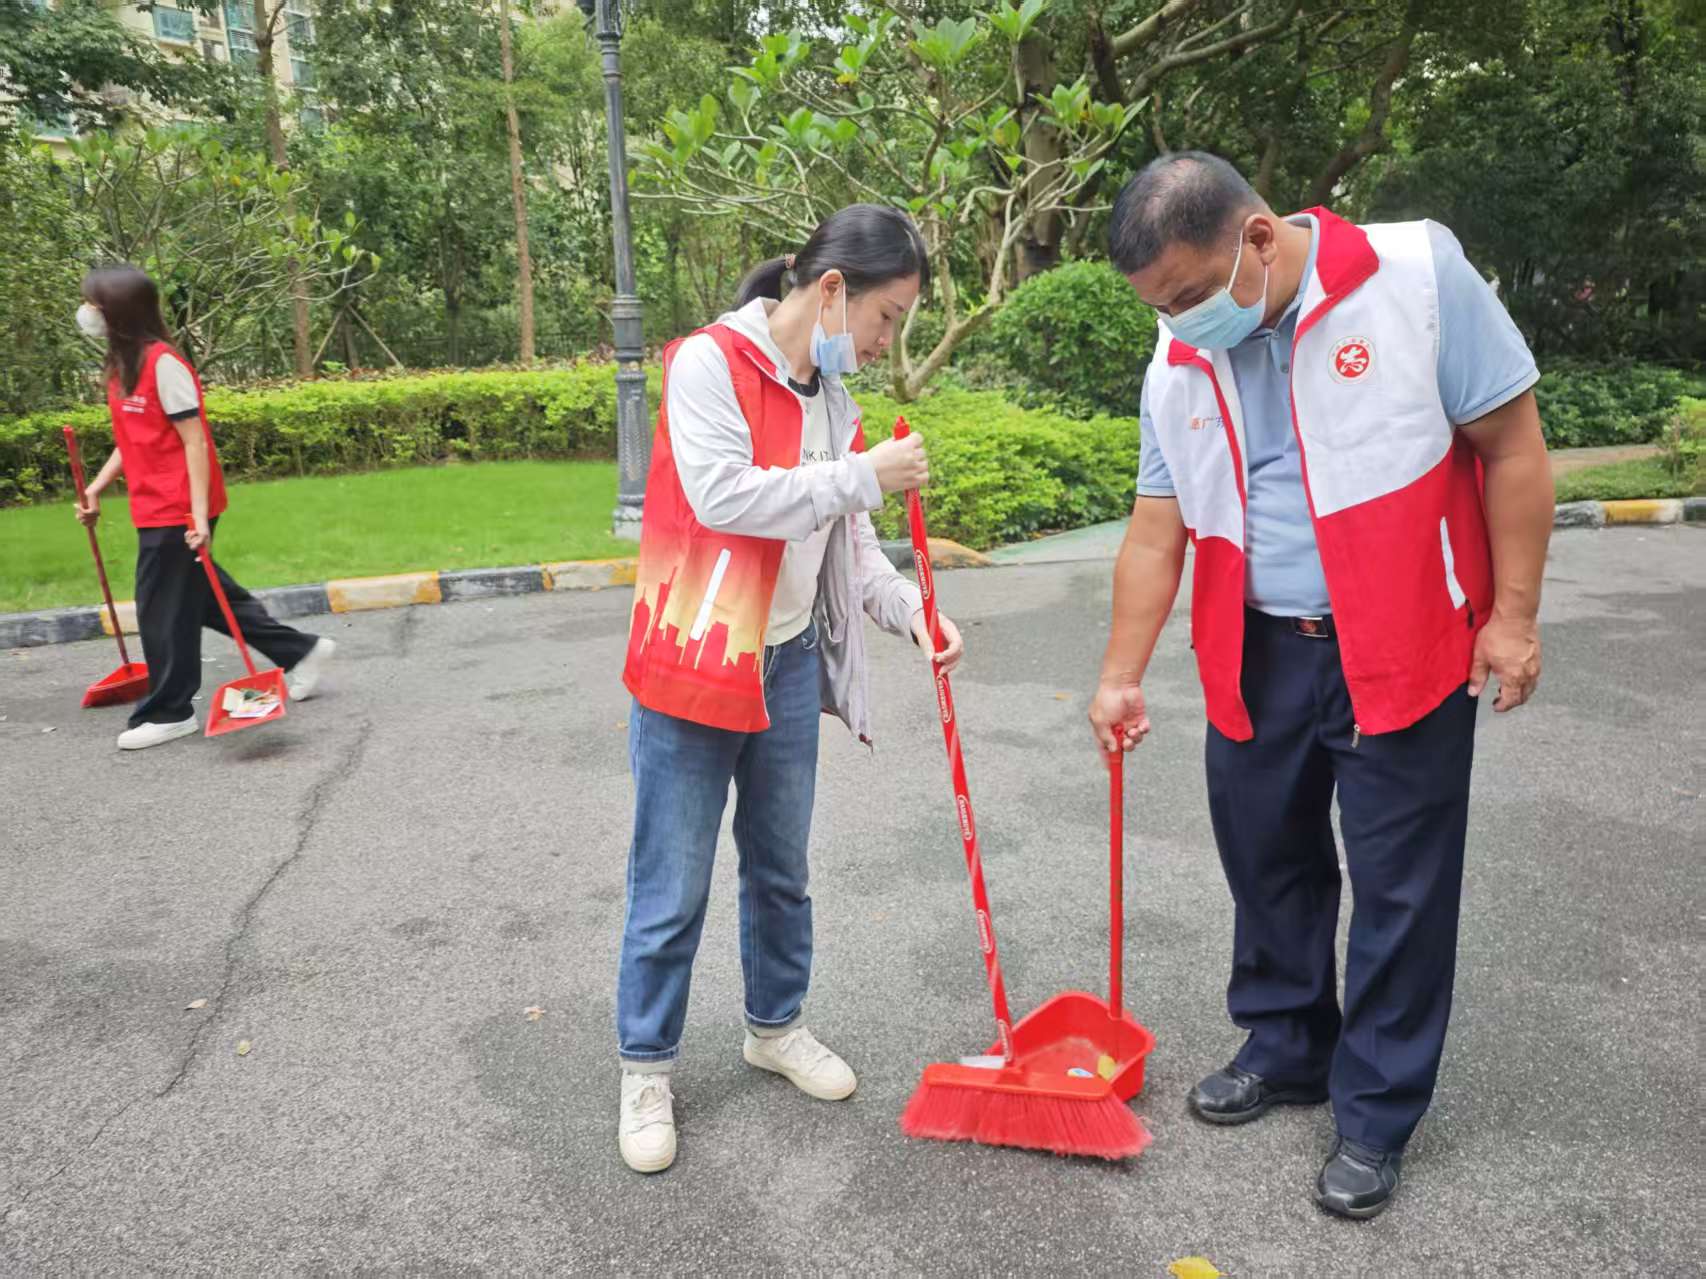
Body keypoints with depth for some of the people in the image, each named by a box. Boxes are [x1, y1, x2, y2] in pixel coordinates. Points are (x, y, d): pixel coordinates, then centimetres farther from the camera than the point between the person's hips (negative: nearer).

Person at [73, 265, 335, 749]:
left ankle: (169, 712, 14)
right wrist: (96, 486, 16)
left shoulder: (162, 362, -17)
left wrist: (199, 513, -22)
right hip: (157, 508, 9)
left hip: (176, 511, -9)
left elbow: (194, 441, -19)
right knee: (202, 595, 16)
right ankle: (299, 652, 25)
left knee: (163, 609, 0)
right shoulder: (123, 363, 11)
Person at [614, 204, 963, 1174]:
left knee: (782, 869, 20)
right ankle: (647, 1068, 23)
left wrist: (911, 612, -4)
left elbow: (851, 541, 12)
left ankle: (777, 1026, 40)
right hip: (693, 668, -7)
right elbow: (723, 495, -25)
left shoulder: (833, 398, 10)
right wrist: (865, 476, -20)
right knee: (674, 889, 4)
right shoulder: (708, 365, -12)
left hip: (791, 667, 7)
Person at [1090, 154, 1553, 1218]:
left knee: (1400, 886, 4)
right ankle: (1286, 1048, 36)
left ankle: (1377, 1112, 21)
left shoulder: (1419, 274, -12)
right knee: (1266, 856, 15)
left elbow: (1512, 445, -9)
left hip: (1404, 652, -4)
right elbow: (1157, 533, 4)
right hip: (1259, 654, 5)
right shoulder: (1179, 366, 0)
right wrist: (1121, 679, 4)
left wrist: (1514, 615, -10)